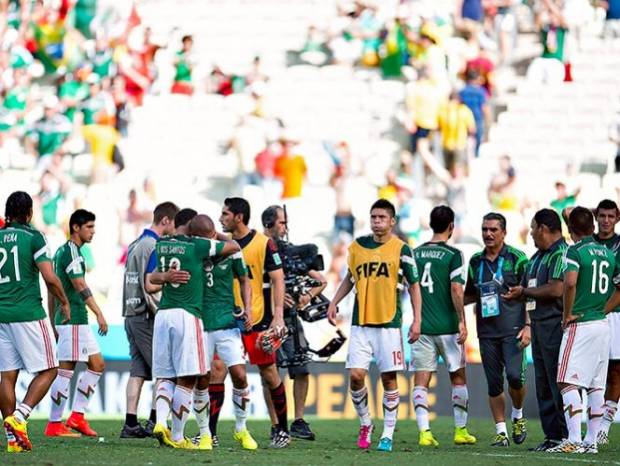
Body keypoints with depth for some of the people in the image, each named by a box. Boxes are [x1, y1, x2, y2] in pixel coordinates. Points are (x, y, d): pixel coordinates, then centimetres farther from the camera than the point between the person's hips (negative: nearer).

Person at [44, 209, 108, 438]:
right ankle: (54, 425, -4)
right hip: (73, 319, -10)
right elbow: (80, 285, -21)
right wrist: (99, 313, -24)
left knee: (97, 364, 11)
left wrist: (53, 324, 22)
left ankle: (77, 415, 9)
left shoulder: (60, 251, 17)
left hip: (78, 321, 10)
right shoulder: (71, 252, -12)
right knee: (66, 370, -7)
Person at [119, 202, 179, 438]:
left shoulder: (135, 245, 16)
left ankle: (131, 424, 2)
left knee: (138, 371, 6)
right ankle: (154, 422, -3)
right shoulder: (154, 246, -13)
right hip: (147, 315, -9)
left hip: (131, 315, 9)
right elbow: (150, 286, -18)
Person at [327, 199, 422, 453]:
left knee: (388, 379, 0)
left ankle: (388, 434, 9)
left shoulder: (401, 249, -2)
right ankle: (365, 425, 15)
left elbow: (414, 286, 2)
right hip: (360, 324, 3)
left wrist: (417, 320, -4)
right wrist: (334, 302, 11)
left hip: (389, 324, -3)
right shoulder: (357, 246, 7)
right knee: (355, 375, -6)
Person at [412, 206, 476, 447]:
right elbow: (456, 290, -15)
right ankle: (460, 430, 16)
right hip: (447, 326, -3)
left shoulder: (416, 253, 7)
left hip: (421, 327, 3)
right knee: (458, 379, 12)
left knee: (420, 381, 0)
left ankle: (424, 431, -12)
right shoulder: (453, 255, -7)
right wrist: (461, 321, -12)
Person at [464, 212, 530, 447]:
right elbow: (470, 295, 25)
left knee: (514, 375, -17)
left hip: (512, 330, -4)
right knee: (494, 383, 3)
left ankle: (518, 416, 9)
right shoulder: (476, 262, 12)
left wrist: (527, 326, -10)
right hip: (487, 332, 4)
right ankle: (501, 431, 9)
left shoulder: (517, 258, -2)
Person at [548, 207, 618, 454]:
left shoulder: (575, 251, -9)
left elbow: (570, 283, -25)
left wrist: (567, 314, -13)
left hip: (580, 324, -7)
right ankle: (591, 441, 11)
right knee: (596, 385, 9)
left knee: (569, 383, -8)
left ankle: (574, 440, -17)